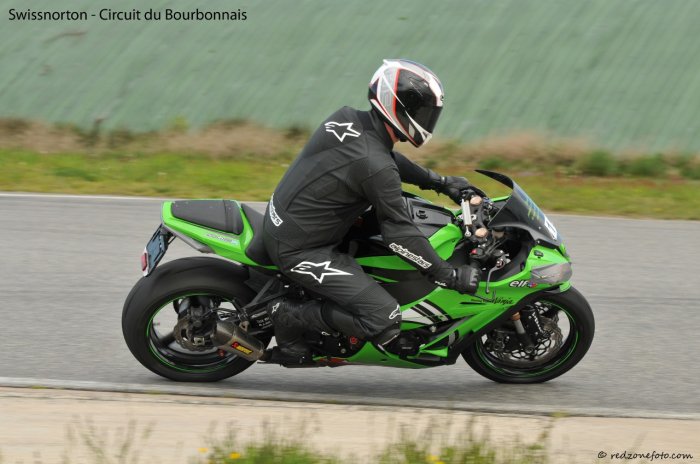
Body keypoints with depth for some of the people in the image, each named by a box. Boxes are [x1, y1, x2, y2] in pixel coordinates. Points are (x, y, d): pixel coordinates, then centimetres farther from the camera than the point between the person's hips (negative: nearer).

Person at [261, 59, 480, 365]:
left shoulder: (347, 118, 1)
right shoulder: (376, 167, -24)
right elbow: (398, 233, -20)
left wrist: (440, 182, 22)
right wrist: (450, 276, -12)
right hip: (300, 251, -9)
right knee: (384, 320, -16)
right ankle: (290, 317, -4)